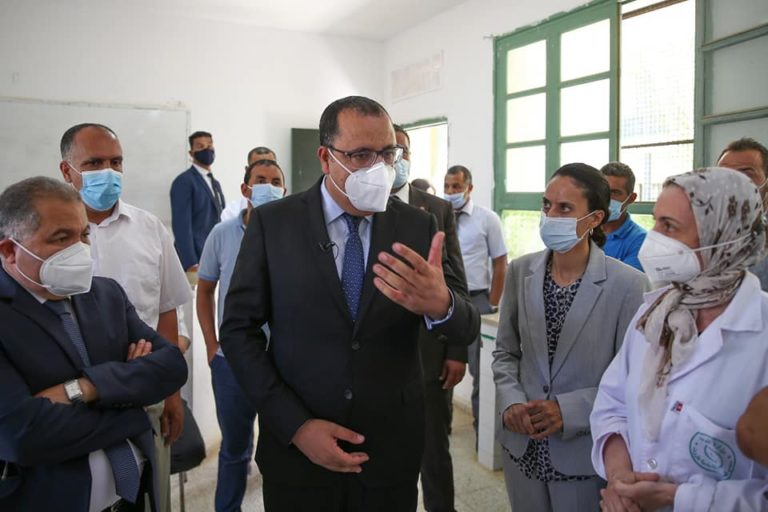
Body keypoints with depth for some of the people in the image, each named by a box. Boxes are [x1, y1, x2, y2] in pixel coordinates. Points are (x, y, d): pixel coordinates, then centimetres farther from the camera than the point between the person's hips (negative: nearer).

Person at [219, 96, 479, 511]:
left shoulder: (419, 226, -3)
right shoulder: (272, 222, -7)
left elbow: (467, 329, -8)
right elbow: (238, 330, -4)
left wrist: (440, 304, -32)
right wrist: (296, 425, -13)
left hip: (392, 452, 2)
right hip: (295, 448, -1)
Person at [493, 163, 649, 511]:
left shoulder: (628, 284, -14)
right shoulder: (521, 271, -2)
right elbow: (505, 351, 5)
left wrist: (569, 410, -19)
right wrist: (510, 402, -10)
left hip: (584, 452, -3)